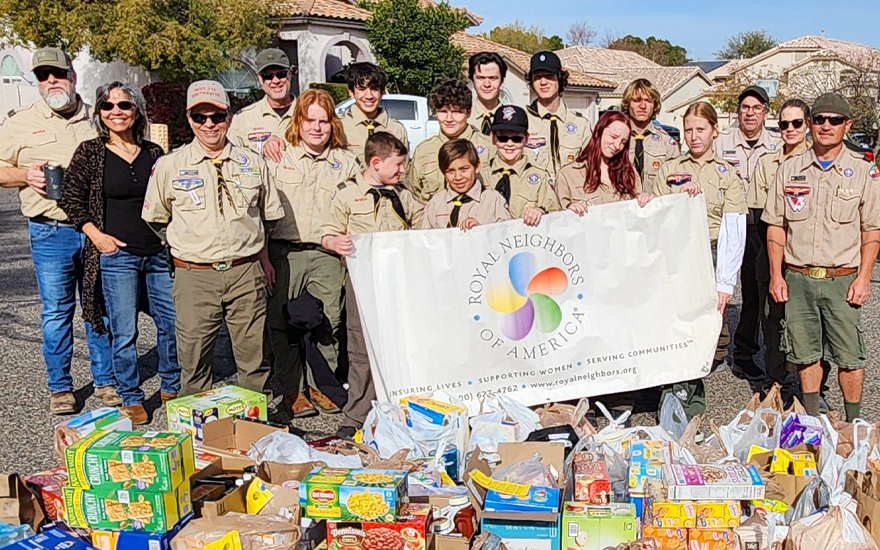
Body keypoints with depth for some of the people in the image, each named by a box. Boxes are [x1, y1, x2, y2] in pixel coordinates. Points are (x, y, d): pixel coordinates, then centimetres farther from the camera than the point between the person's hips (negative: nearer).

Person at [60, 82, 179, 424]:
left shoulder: (153, 152, 8)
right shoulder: (90, 152, -1)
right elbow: (71, 199, 0)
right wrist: (97, 236, -8)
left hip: (159, 253, 4)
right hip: (116, 255, -3)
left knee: (173, 322, 8)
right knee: (124, 332, 2)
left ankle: (171, 387, 27)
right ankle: (131, 398, 18)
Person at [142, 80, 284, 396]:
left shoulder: (253, 164, 7)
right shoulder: (169, 166, 3)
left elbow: (271, 216, 19)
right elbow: (155, 219, 15)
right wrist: (186, 246, 10)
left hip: (246, 274, 1)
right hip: (194, 276, -1)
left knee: (256, 359, 6)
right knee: (194, 362, 5)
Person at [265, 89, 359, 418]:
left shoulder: (346, 162, 11)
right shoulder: (280, 158, 5)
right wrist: (264, 257, -3)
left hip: (327, 254, 1)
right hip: (285, 252, -1)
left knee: (328, 323, 3)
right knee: (284, 323, 2)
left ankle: (321, 385, 18)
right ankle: (293, 390, 14)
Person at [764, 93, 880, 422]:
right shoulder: (789, 169, 6)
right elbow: (776, 226, 7)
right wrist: (776, 275, 1)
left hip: (842, 280, -1)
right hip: (797, 279, 2)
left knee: (849, 355, 3)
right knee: (805, 353, 10)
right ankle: (811, 420, 26)